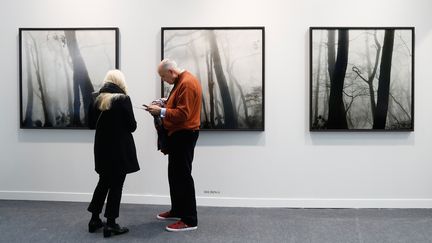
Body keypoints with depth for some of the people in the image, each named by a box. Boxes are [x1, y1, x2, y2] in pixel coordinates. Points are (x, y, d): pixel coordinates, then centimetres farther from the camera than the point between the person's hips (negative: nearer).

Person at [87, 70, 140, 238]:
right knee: (116, 185, 3)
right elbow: (132, 126, -10)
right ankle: (110, 224, 7)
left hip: (102, 148, 5)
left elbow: (91, 124, 9)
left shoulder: (97, 98, 2)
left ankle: (94, 219, 24)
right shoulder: (123, 99, -12)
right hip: (120, 149, -5)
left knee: (103, 182, 19)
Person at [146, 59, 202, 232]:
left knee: (183, 176, -7)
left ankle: (189, 220, -1)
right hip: (178, 134, 11)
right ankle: (177, 210, 29)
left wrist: (161, 111, -18)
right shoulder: (181, 82, 15)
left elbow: (183, 114, -25)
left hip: (184, 135, -11)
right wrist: (162, 109, 8)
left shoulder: (187, 83, -18)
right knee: (175, 174, 17)